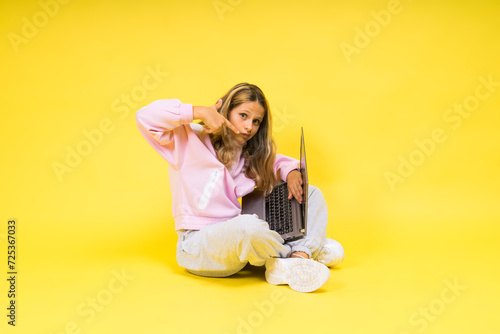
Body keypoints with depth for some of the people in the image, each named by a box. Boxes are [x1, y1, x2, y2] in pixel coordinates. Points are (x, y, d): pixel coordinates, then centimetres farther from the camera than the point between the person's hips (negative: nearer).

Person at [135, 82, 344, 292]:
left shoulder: (248, 156, 13)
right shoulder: (190, 139, -6)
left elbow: (276, 161, 25)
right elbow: (145, 116, -17)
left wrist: (291, 172, 1)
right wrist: (200, 112, -20)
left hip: (237, 238, 8)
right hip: (197, 243, -7)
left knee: (312, 194, 7)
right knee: (247, 225, -43)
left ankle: (300, 256, -18)